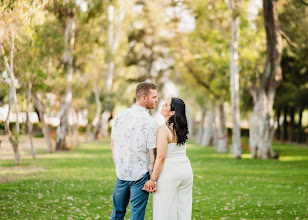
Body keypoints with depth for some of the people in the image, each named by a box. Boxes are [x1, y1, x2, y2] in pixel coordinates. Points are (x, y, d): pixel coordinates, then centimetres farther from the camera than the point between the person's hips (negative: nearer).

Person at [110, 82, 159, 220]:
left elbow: (113, 145, 9)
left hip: (121, 173, 5)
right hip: (140, 174, -5)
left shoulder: (120, 116, 2)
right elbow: (152, 153, -13)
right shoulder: (150, 122, -14)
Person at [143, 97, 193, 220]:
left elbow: (161, 157, -19)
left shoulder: (164, 130, -15)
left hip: (169, 173, -7)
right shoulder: (181, 129, 8)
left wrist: (153, 179, -16)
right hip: (186, 170, 7)